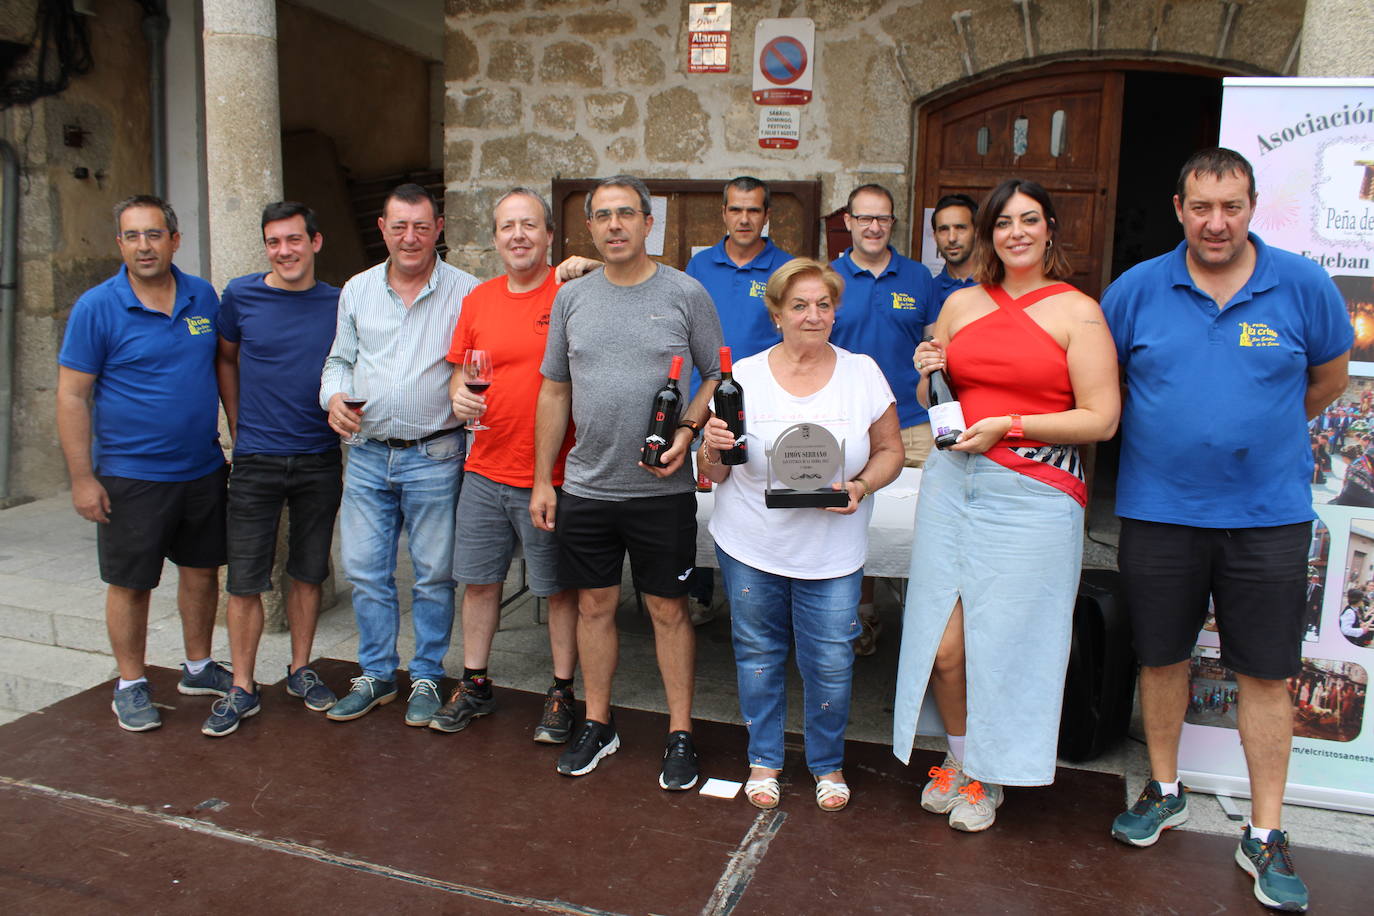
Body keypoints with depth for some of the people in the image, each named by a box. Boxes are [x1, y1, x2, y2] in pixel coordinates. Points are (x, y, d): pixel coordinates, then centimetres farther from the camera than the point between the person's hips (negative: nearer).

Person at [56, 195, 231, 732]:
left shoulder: (204, 297, 3)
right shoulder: (97, 307, -9)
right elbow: (72, 396, -9)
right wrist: (82, 478, -12)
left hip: (203, 468, 4)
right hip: (131, 476, -4)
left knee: (202, 569, 14)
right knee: (131, 583, 6)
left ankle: (198, 668, 32)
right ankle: (131, 685, 23)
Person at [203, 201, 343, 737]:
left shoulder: (338, 305, 0)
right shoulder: (241, 296, -1)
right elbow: (225, 358, 13)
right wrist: (238, 426, 9)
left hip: (320, 460, 1)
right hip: (256, 459, -1)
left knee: (308, 572, 12)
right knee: (245, 580, 1)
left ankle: (301, 670, 28)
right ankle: (242, 688, 14)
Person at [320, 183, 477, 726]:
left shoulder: (466, 292, -3)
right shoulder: (357, 290, 9)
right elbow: (340, 359, 17)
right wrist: (334, 396, -3)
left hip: (434, 457, -4)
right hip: (368, 454, 4)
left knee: (433, 574, 6)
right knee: (365, 572, 10)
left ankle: (426, 678, 22)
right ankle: (376, 674, 27)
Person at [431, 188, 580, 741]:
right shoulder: (479, 300, 9)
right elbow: (460, 370, 16)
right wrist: (458, 395, -4)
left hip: (550, 476, -5)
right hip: (485, 471, 5)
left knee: (560, 588, 7)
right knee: (478, 580, 15)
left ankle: (562, 694, 22)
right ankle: (474, 685, 31)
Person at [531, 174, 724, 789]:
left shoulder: (685, 294, -2)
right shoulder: (572, 297, 6)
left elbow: (718, 377, 3)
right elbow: (554, 391, 10)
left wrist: (687, 430, -15)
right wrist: (542, 480, 8)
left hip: (663, 489, -3)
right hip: (585, 486, 3)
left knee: (669, 609, 6)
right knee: (595, 606, 12)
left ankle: (680, 734, 19)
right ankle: (597, 724, 28)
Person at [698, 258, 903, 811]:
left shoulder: (863, 373, 0)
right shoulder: (743, 377, -2)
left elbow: (890, 450, 5)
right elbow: (714, 474, 3)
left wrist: (862, 486, -14)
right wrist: (712, 449, -20)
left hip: (833, 554, 0)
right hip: (750, 546, 1)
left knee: (830, 663, 3)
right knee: (758, 654, 11)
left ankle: (828, 765, 28)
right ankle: (764, 760, 32)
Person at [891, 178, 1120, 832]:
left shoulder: (1078, 312, -1)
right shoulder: (962, 304, 13)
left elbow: (1101, 418, -7)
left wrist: (1008, 425, -14)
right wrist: (929, 376, 0)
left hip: (1034, 494, -4)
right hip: (953, 483, 4)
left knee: (1004, 645, 2)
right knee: (942, 645, 4)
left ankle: (989, 777, 25)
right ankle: (957, 758, 30)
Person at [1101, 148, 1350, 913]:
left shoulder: (1302, 285, -2)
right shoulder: (1138, 288, -1)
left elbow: (1329, 377, 13)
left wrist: (1260, 431, 11)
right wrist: (1160, 430, 6)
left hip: (1269, 513, 0)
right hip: (1159, 509, 1)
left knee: (1267, 673, 5)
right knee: (1162, 656, 13)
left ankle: (1265, 834, 19)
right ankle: (1165, 792, 34)